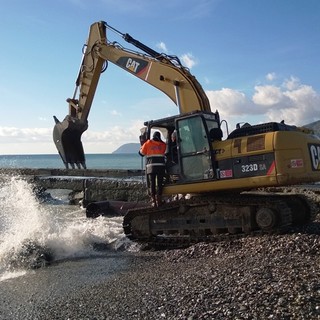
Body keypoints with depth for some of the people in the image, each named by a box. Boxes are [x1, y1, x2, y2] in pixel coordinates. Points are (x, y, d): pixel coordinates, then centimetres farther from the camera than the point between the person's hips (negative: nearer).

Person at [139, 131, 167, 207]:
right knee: (159, 183, 7)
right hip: (161, 166, 1)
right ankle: (159, 200, 6)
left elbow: (141, 153, 12)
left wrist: (143, 145, 29)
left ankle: (154, 201, 2)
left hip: (151, 166, -1)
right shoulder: (163, 144, 8)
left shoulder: (147, 143, 4)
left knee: (151, 184, 5)